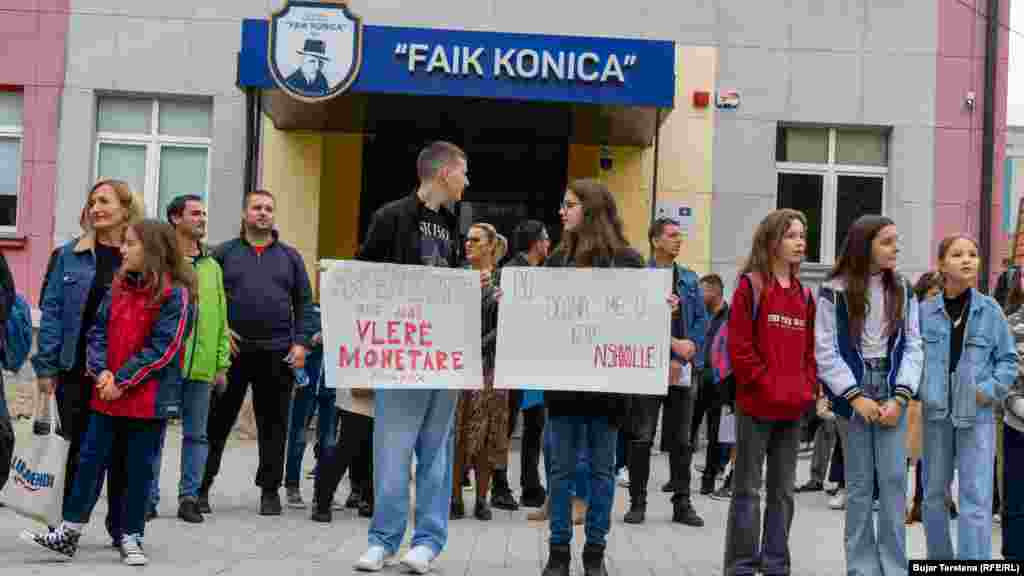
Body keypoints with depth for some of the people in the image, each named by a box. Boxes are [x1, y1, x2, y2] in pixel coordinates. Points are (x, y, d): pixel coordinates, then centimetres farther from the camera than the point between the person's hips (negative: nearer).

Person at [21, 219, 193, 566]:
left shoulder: (174, 294, -10)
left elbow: (162, 347, -14)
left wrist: (122, 381, -14)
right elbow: (98, 331, 9)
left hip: (149, 398, -5)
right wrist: (101, 370, -8)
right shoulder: (118, 287, 9)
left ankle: (131, 538, 17)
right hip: (107, 394, 5)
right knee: (90, 459, 7)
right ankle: (69, 533, 16)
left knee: (139, 468, 5)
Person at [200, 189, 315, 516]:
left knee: (274, 424, 5)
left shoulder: (289, 256, 13)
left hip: (278, 354, 1)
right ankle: (201, 486, 12)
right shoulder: (224, 253, 8)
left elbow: (304, 302, 11)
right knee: (217, 421, 3)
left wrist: (301, 342, 0)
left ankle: (270, 490, 14)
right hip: (232, 351, -1)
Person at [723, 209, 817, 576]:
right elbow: (739, 347, -10)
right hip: (756, 405, -6)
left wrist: (808, 388, 2)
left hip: (793, 409, 6)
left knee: (783, 491, 11)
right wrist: (767, 385, -13)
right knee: (748, 490, 0)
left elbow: (810, 349, 16)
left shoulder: (805, 295, 14)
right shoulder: (751, 286, -5)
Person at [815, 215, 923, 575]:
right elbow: (826, 351, -6)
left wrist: (900, 396, -8)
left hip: (892, 393, 2)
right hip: (853, 395, -2)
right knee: (859, 484, 4)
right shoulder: (834, 292, -4)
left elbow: (912, 345, 4)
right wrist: (855, 396, -12)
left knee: (894, 480, -2)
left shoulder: (902, 290, 7)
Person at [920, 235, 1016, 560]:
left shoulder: (989, 310, 0)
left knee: (976, 499, -7)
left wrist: (992, 389, -7)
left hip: (977, 415, -2)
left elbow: (1008, 359, 6)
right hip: (934, 413, 2)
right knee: (934, 493, 13)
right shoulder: (925, 311, 0)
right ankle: (939, 559, 29)